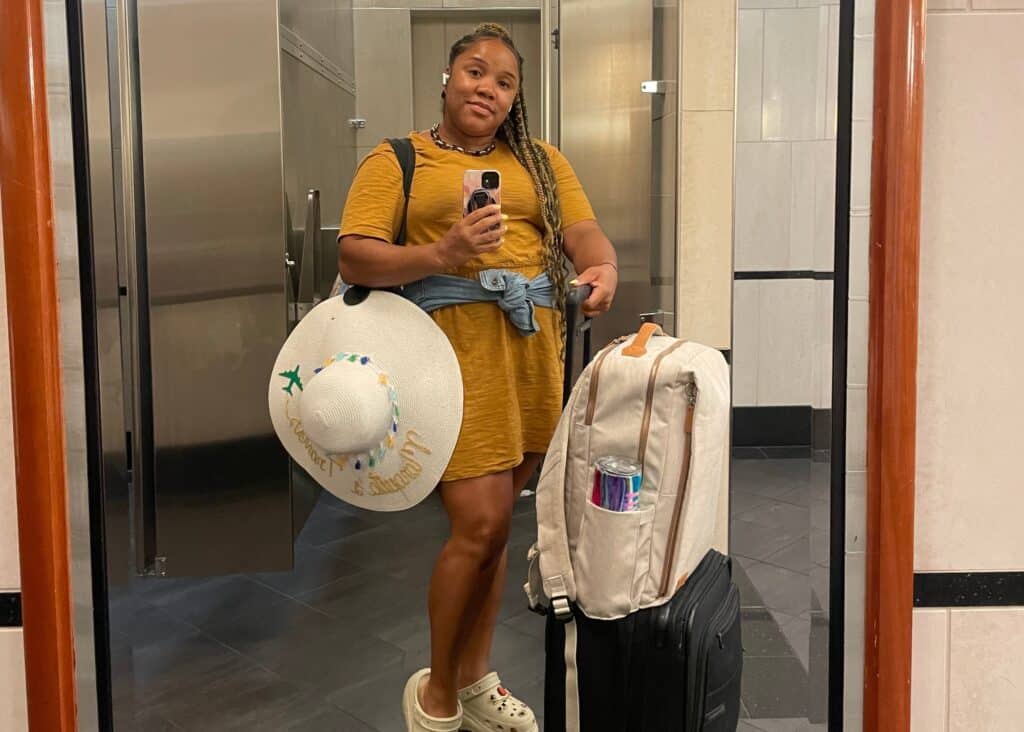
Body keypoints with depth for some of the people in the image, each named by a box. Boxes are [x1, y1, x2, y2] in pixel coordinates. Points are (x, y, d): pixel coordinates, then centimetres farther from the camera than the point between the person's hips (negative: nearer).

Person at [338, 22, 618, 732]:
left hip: (533, 347, 5)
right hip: (454, 346, -4)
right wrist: (439, 255, -19)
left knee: (495, 521, 10)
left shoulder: (542, 161, 20)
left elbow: (583, 231, 8)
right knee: (479, 523, -9)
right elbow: (353, 258, -3)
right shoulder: (396, 161, 8)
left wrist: (603, 268, -16)